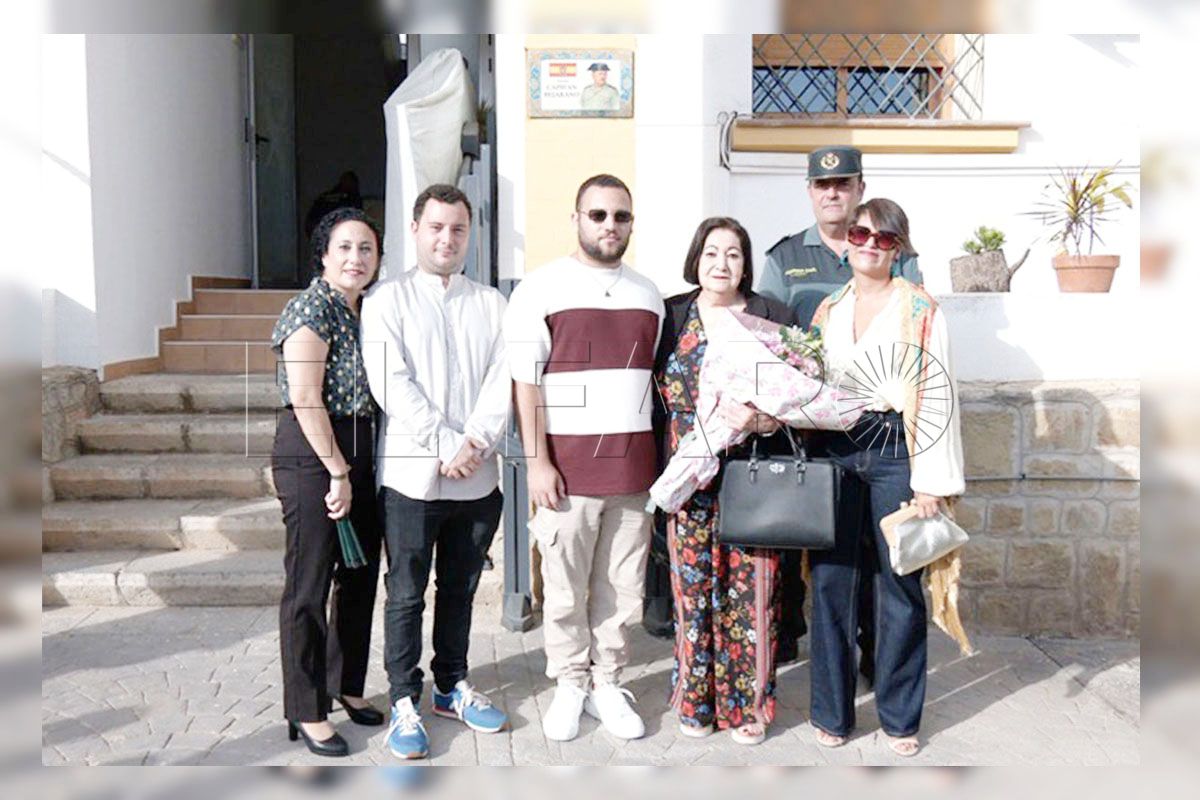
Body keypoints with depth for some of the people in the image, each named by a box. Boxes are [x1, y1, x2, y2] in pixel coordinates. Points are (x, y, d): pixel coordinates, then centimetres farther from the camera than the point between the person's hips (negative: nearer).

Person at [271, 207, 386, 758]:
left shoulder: (366, 310, 14)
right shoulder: (313, 308, -10)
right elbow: (305, 398, -17)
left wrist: (353, 470, 12)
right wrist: (338, 473, -15)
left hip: (359, 453, 8)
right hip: (310, 455, -8)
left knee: (361, 576, 15)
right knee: (309, 587, 1)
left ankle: (347, 685, 33)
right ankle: (307, 711, 14)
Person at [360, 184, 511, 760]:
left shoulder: (491, 303, 11)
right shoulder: (387, 300, 1)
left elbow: (501, 380, 1)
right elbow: (391, 383, -10)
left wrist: (476, 442, -14)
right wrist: (445, 446, -16)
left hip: (477, 476, 4)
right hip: (412, 474, -3)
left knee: (460, 588, 15)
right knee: (407, 594, 5)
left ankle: (453, 687, 30)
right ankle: (404, 703, 18)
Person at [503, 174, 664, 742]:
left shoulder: (648, 295, 14)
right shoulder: (542, 288, 0)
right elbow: (525, 382, -4)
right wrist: (537, 462, -10)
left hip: (634, 465, 4)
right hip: (567, 465, -3)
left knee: (621, 586, 9)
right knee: (564, 588, 4)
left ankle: (607, 683, 24)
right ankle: (570, 686, 22)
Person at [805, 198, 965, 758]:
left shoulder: (920, 308, 3)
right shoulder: (828, 310, 15)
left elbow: (937, 395, -2)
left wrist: (931, 481, -8)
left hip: (894, 452, -3)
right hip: (832, 453, 3)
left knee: (899, 585, 2)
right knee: (830, 580, 4)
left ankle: (899, 717, 19)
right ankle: (831, 711, 19)